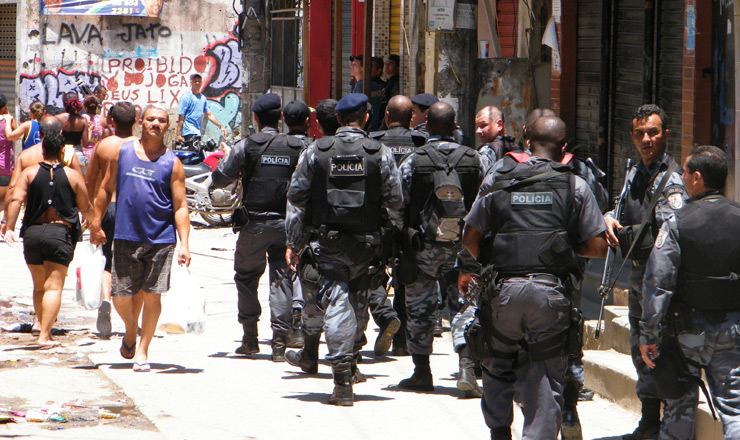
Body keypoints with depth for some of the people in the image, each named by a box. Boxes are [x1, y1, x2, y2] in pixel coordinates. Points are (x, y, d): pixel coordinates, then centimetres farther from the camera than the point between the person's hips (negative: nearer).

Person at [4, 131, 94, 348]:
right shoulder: (73, 176, 2)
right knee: (54, 287, -5)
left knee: (39, 286, 17)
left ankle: (45, 331, 25)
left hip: (32, 232, 2)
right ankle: (44, 335, -16)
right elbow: (86, 208, 7)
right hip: (60, 232, -2)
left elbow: (16, 199, -9)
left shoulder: (30, 173, 4)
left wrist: (10, 228, -11)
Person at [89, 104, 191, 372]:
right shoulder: (122, 153, 5)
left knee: (152, 295, -2)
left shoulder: (172, 164, 0)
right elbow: (106, 189, 15)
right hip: (126, 238, 2)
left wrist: (184, 245, -10)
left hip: (161, 241, -1)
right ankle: (131, 330, 34)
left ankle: (142, 351, 11)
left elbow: (180, 207, -2)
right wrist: (96, 223, 11)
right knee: (121, 297, 2)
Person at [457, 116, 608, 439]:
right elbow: (598, 246, 1)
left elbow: (470, 237, 8)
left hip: (504, 290, 2)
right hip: (551, 291, -2)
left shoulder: (496, 181, 5)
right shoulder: (575, 185, 2)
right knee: (547, 376, 5)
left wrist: (486, 264, 27)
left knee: (498, 364, 22)